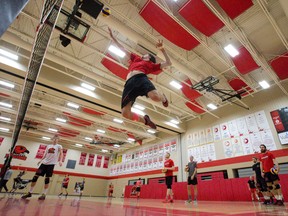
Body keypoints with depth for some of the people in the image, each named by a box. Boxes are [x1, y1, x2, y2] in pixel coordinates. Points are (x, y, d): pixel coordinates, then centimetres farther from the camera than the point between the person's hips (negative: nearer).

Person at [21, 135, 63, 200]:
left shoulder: (59, 146, 0)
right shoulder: (48, 146, 16)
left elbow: (61, 154, -13)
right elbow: (45, 155, 23)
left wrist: (60, 161, -28)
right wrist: (41, 160, 12)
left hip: (51, 164, -5)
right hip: (44, 163, 5)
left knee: (47, 178, -5)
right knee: (35, 176, 2)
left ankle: (44, 194, 4)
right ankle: (30, 193, 16)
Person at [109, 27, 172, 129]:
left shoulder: (151, 65, 29)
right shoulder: (135, 58, 38)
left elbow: (168, 63, 28)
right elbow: (122, 49, 44)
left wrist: (162, 50, 21)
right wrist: (112, 37, 47)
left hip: (141, 78, -2)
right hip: (129, 83, 3)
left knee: (155, 96, -34)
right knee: (125, 113, -17)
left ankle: (163, 98, 7)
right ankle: (145, 120, 12)